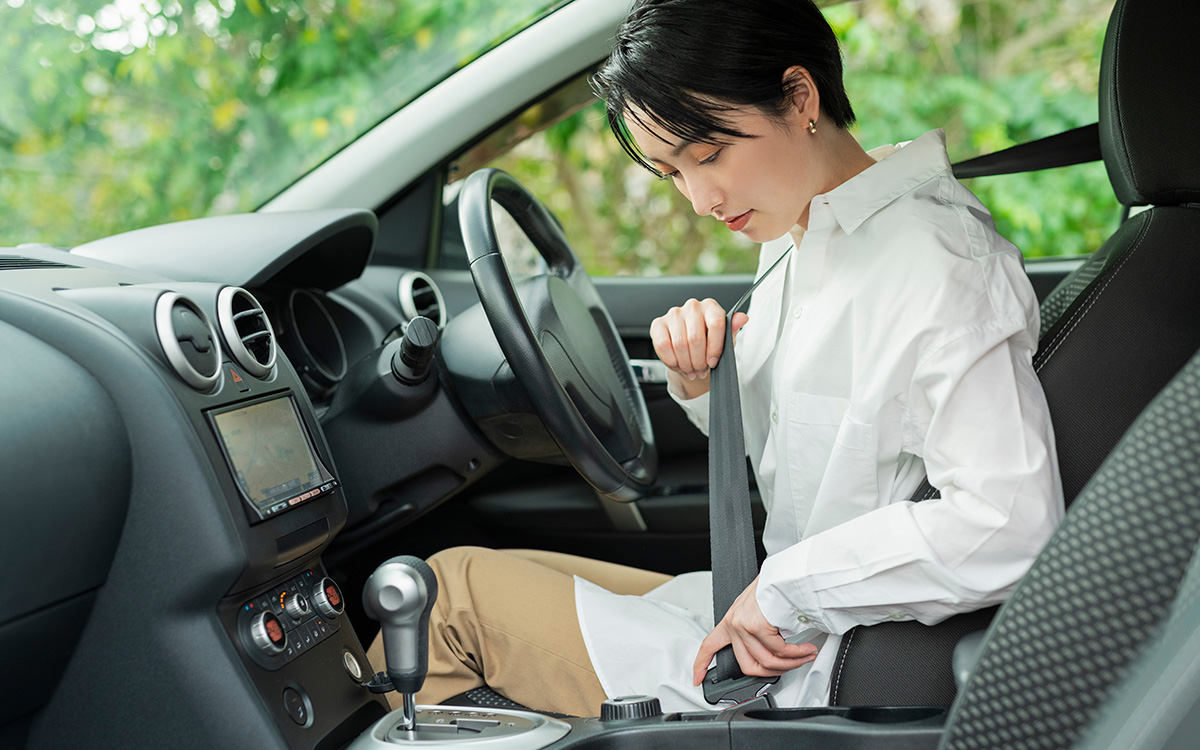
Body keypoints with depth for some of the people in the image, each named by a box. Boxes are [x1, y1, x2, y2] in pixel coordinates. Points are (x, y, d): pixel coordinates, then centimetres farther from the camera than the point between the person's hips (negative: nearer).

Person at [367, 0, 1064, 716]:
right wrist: (702, 381, -4)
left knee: (455, 588, 0)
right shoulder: (797, 237, 7)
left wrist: (785, 586, -23)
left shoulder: (939, 265, -21)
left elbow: (1009, 525, -29)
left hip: (810, 680, -9)